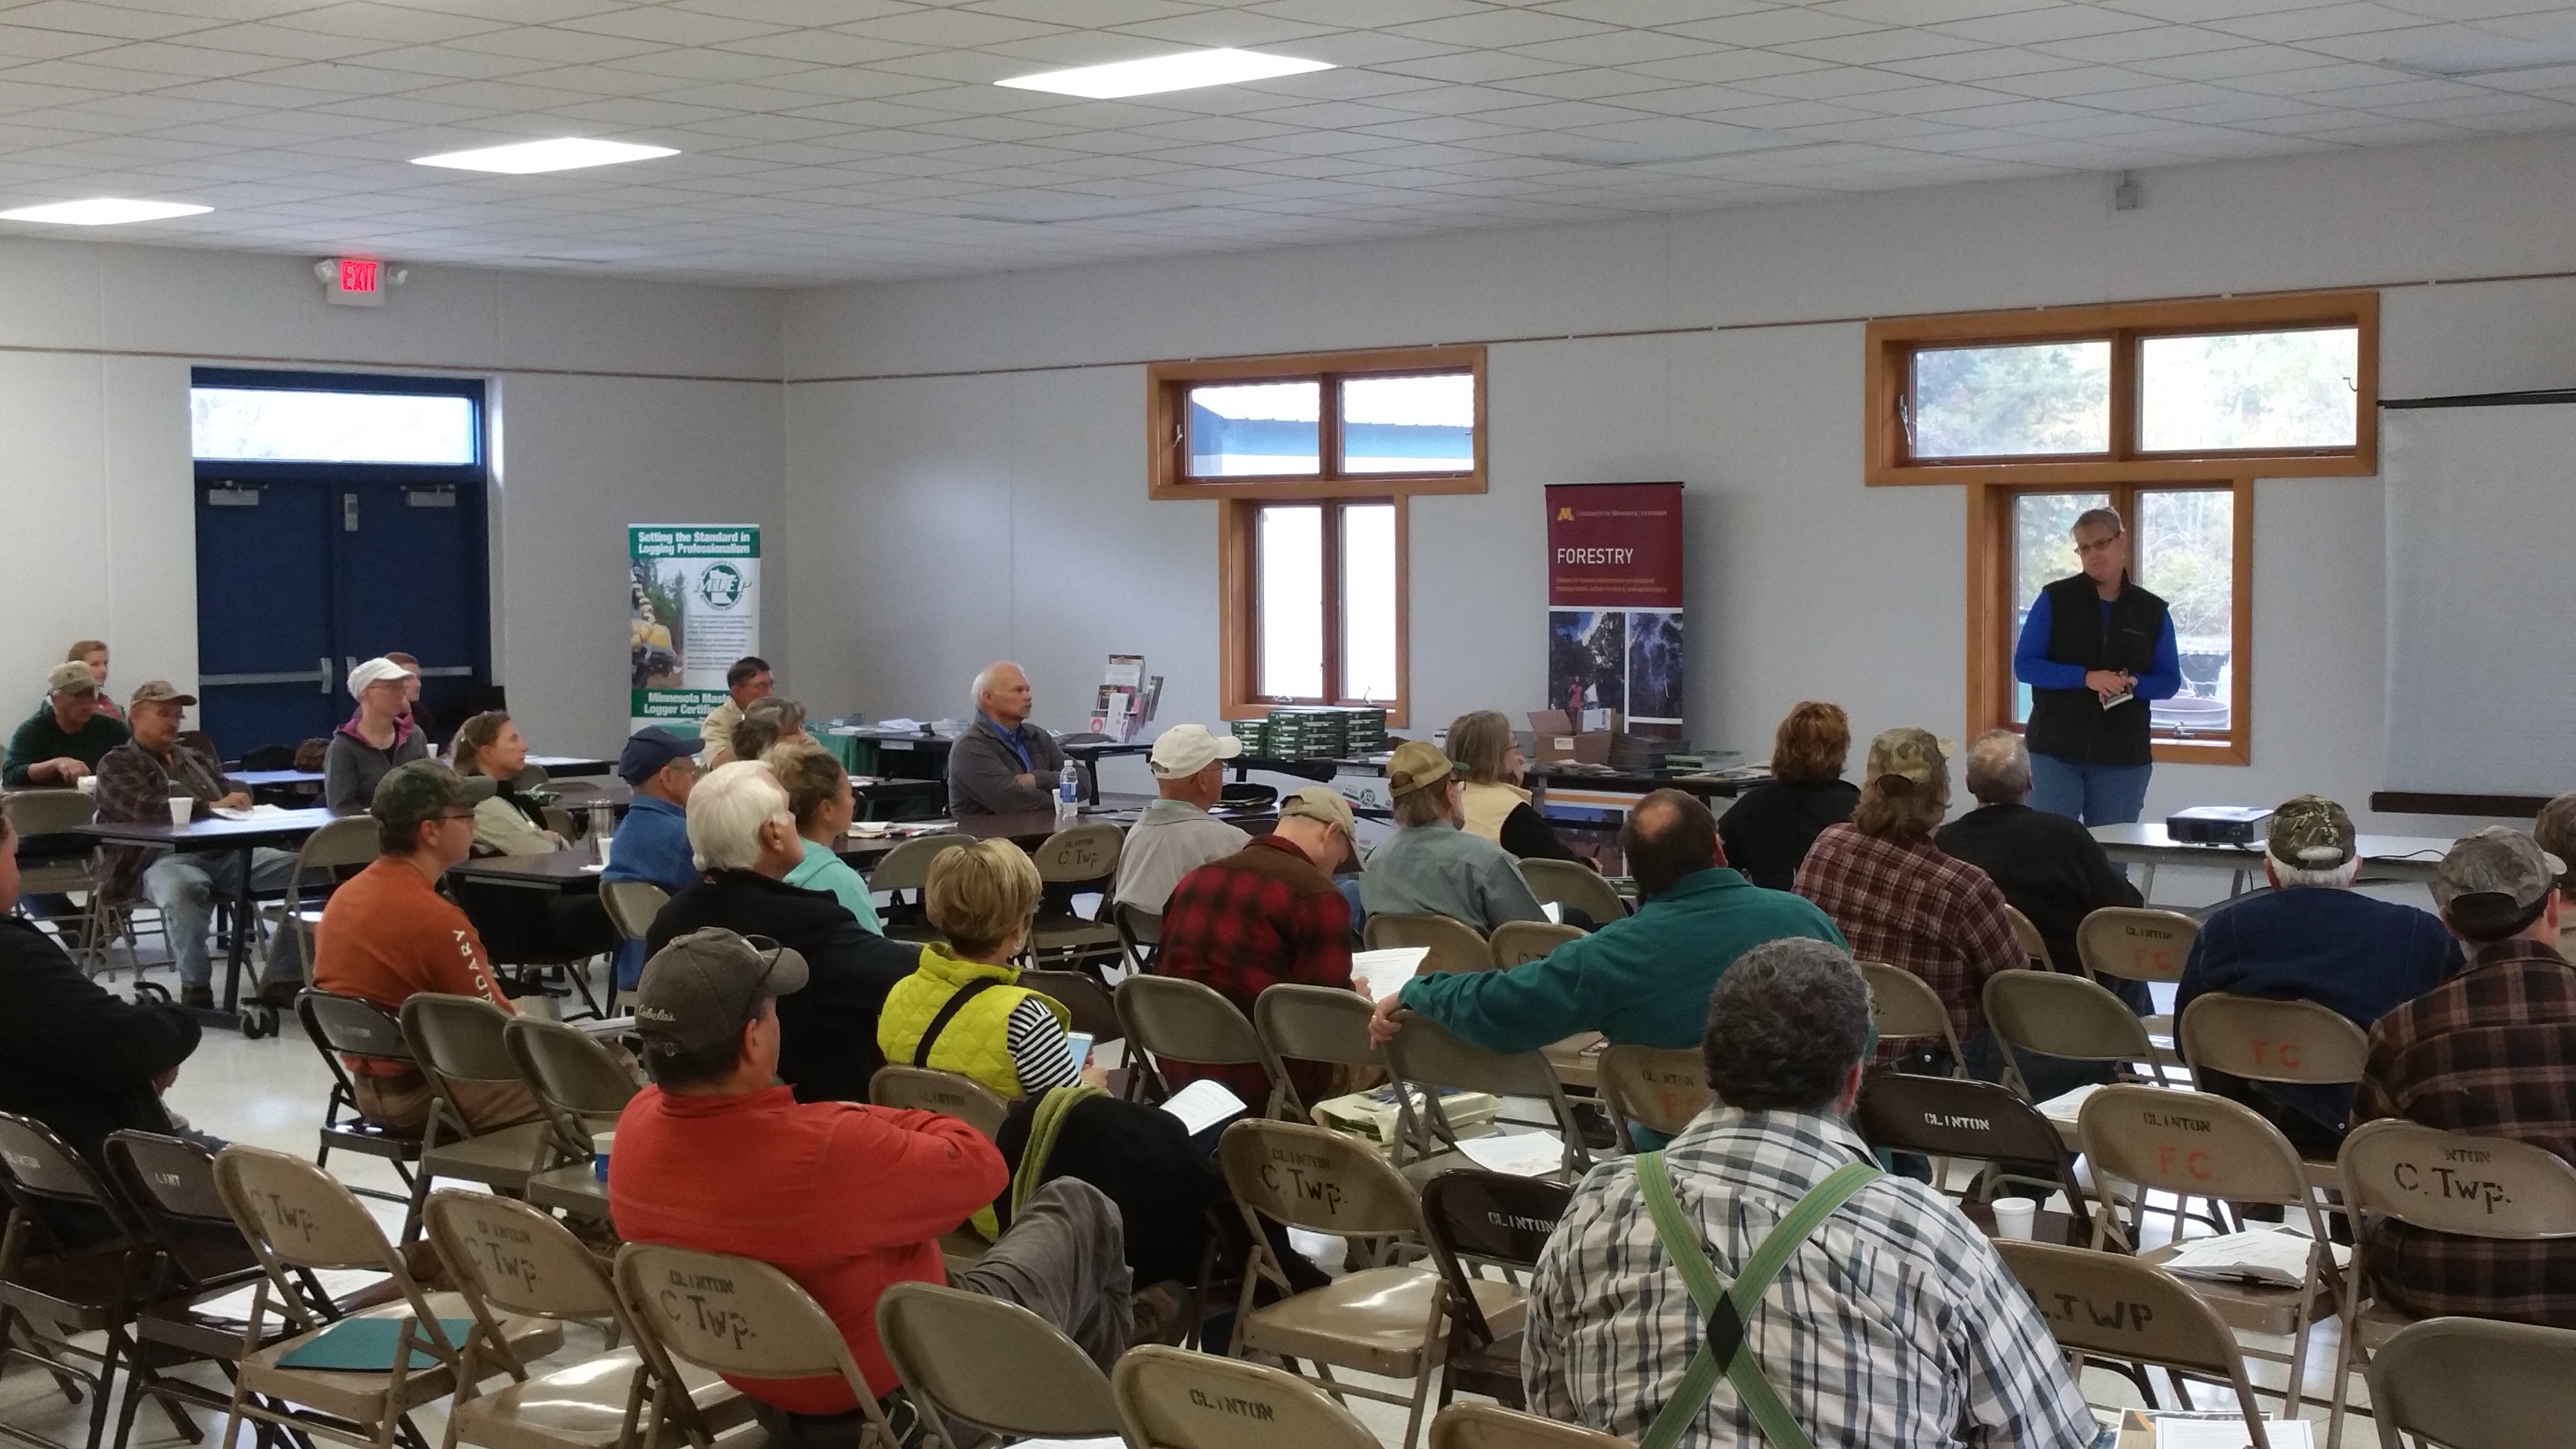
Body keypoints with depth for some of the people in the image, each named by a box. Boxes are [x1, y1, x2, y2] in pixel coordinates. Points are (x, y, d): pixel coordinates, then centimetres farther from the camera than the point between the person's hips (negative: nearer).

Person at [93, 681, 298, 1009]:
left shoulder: (194, 759, 31)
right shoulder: (117, 764, 10)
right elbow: (145, 809, -8)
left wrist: (237, 797, -2)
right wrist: (210, 807, -16)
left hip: (224, 852, 6)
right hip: (164, 858, -6)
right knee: (185, 889, -42)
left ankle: (286, 976, -14)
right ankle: (196, 986, -24)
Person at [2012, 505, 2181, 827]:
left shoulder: (2152, 611, 6)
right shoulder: (2054, 600, 0)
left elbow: (2169, 681, 9)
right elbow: (2025, 665, -4)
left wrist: (2132, 684, -13)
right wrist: (2086, 678, -17)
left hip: (2124, 756, 2)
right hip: (2056, 751, -2)